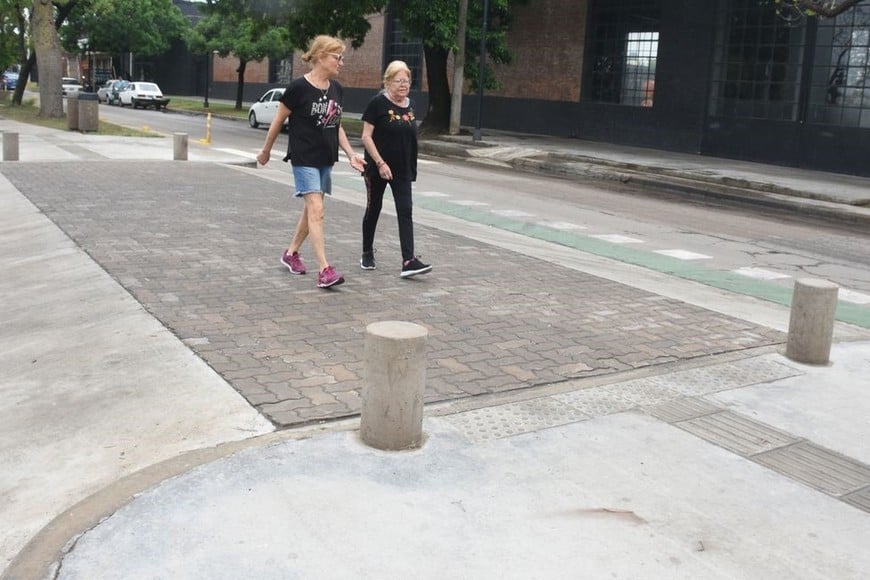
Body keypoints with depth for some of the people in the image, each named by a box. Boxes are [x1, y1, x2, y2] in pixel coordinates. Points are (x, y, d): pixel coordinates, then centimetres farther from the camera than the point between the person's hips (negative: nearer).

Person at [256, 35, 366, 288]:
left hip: (326, 159, 7)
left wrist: (351, 154, 4)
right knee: (316, 210, -13)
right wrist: (266, 151, 5)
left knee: (311, 209, 15)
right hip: (304, 158, -7)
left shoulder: (336, 89, 5)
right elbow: (278, 121, -4)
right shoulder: (299, 87, -14)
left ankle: (291, 253, 34)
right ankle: (324, 270, -16)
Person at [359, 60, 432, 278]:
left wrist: (412, 167, 14)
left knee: (405, 212, -6)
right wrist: (380, 163, -19)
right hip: (378, 168, -4)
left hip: (403, 170, 4)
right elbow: (366, 136, -12)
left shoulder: (410, 105, 7)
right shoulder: (378, 103, -9)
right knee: (374, 209, 10)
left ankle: (408, 261, -11)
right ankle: (367, 254, 28)